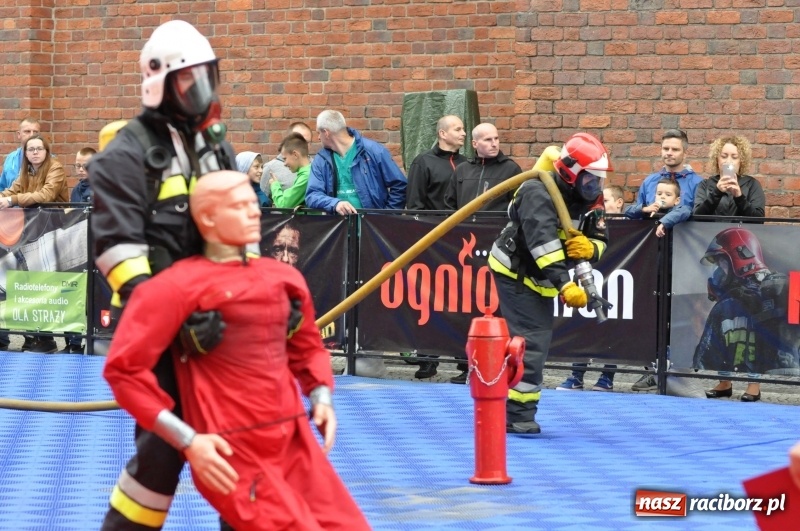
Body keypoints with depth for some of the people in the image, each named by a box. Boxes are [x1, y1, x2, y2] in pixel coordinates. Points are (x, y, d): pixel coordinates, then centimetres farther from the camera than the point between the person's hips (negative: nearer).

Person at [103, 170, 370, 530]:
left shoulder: (283, 278, 12)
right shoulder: (180, 286, -7)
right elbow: (123, 369, -10)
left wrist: (321, 397, 9)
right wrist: (187, 441, -14)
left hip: (296, 445, 7)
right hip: (232, 457, -7)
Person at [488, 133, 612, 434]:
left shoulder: (590, 201, -2)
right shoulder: (539, 194, -27)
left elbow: (600, 240, -1)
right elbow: (543, 243, -37)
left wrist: (589, 248, -27)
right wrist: (564, 285, -45)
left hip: (540, 278, 9)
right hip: (515, 271, -9)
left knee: (537, 341, 14)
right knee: (531, 339, -16)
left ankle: (501, 409, 26)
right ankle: (517, 415, -14)